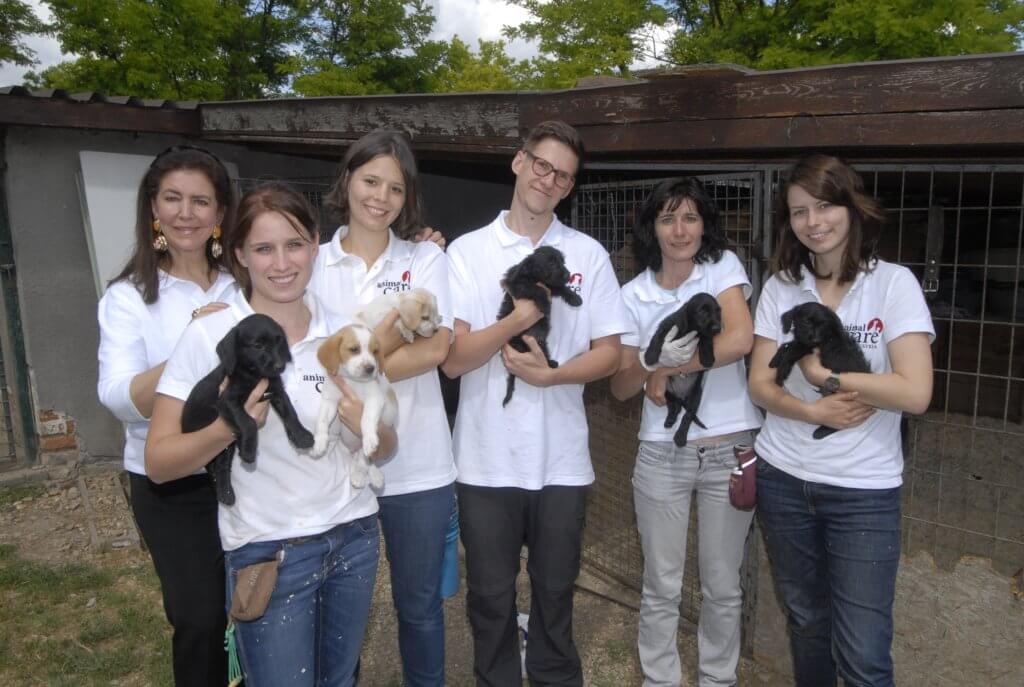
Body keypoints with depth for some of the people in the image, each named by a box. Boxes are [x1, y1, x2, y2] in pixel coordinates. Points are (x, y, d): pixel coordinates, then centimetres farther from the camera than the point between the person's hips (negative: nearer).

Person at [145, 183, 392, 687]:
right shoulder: (209, 336, -11)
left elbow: (384, 449, 7)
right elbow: (159, 463, -10)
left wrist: (365, 425, -16)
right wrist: (227, 428, -28)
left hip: (355, 536, 4)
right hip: (267, 551, -4)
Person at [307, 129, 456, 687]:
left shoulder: (426, 258, 3)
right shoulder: (313, 262, 3)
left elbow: (435, 349, -10)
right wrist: (398, 326, -15)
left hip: (417, 466, 0)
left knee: (419, 604, 15)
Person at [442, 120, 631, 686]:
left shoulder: (589, 255, 2)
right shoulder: (466, 252, -2)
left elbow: (609, 354, 1)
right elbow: (453, 359, -8)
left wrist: (550, 375, -16)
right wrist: (519, 318, -22)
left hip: (561, 460, 1)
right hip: (486, 460, 0)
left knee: (554, 592, 18)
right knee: (491, 597, 15)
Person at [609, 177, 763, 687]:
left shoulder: (723, 266, -2)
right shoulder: (634, 296, 1)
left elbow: (740, 340, -18)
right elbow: (620, 387, 0)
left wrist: (669, 372, -14)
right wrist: (653, 360, -20)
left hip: (731, 450, 0)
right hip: (663, 454, 1)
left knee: (723, 586, 13)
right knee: (661, 587, 10)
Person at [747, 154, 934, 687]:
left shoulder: (894, 283, -7)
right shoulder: (779, 287, 3)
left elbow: (915, 394, -15)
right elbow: (760, 384, 0)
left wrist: (822, 374, -12)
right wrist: (813, 411, -17)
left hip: (864, 490, -3)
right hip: (783, 480, 3)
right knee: (807, 624, 18)